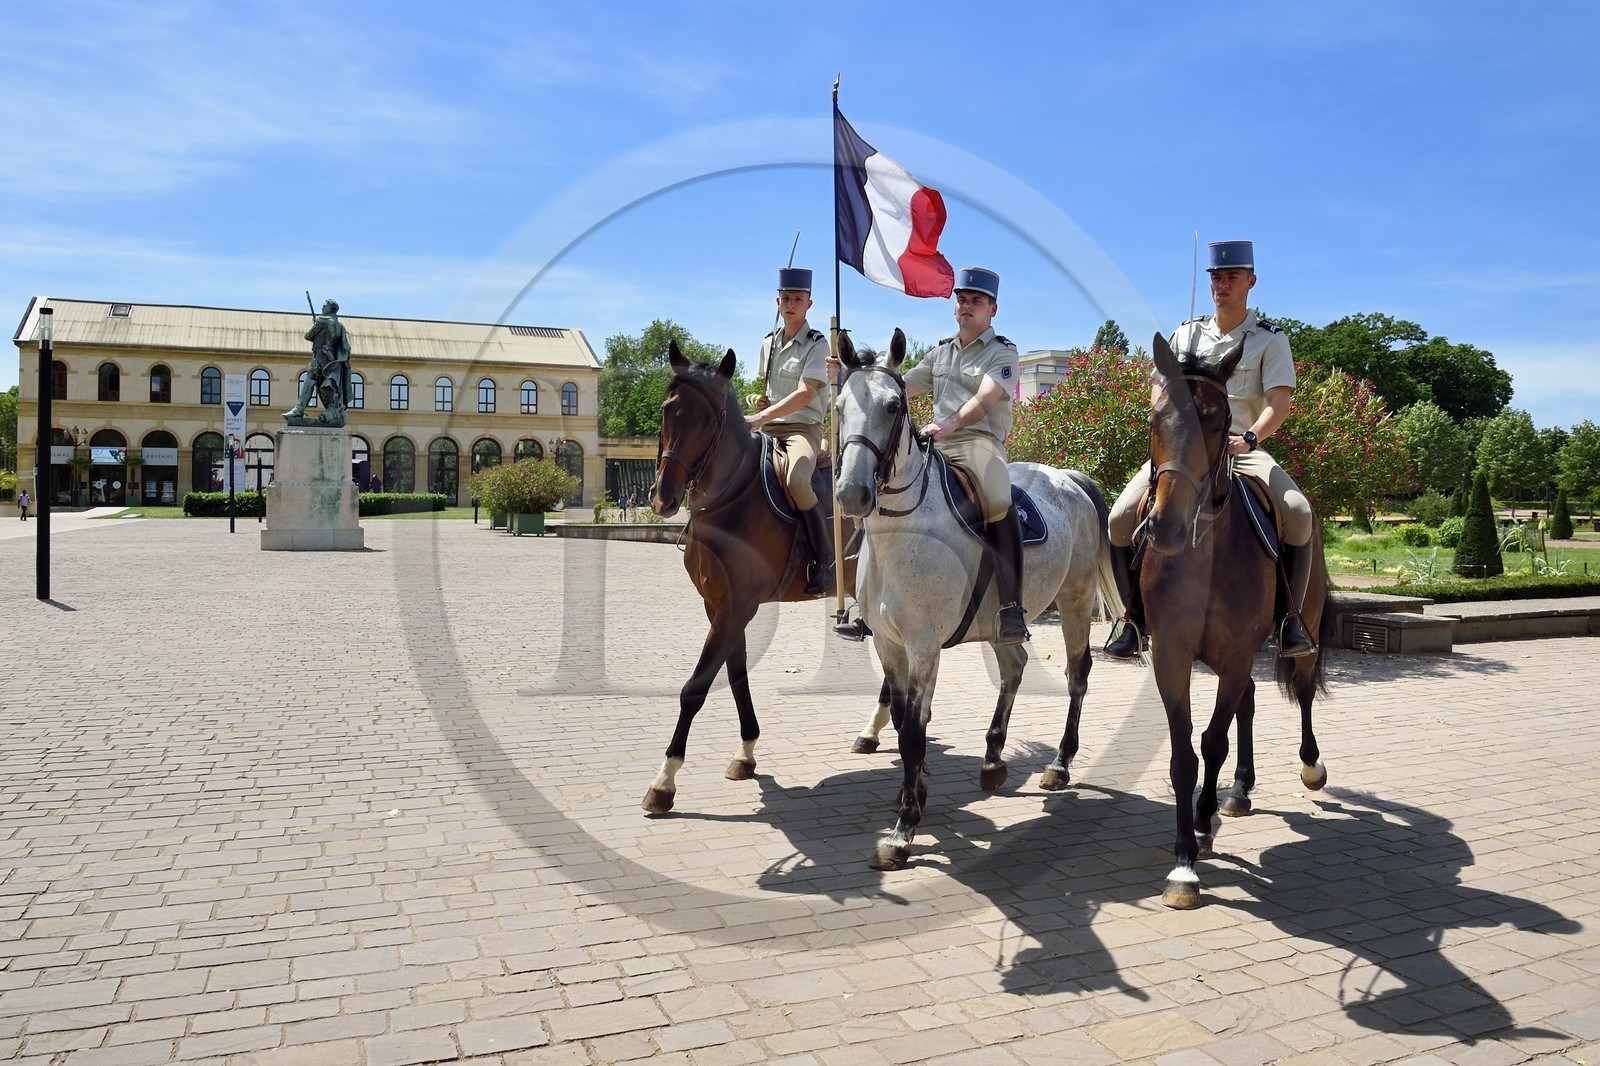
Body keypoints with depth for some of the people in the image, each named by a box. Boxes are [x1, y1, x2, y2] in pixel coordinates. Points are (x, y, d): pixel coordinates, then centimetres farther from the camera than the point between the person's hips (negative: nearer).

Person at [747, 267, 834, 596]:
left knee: (796, 481, -35)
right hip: (768, 429, 7)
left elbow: (804, 395, -17)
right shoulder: (769, 342, 15)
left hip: (804, 428, -7)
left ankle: (825, 560, -22)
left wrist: (761, 418, -25)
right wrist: (759, 400, 7)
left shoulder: (816, 344, -5)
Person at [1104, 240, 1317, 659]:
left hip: (1244, 448, -2)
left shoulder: (1270, 338, 5)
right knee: (1121, 518, -19)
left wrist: (1249, 438, -28)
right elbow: (1159, 390, 10)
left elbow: (1279, 402, -8)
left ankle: (1290, 620, -16)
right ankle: (1135, 619, -6)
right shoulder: (1187, 334, 14)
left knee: (1298, 513, -29)